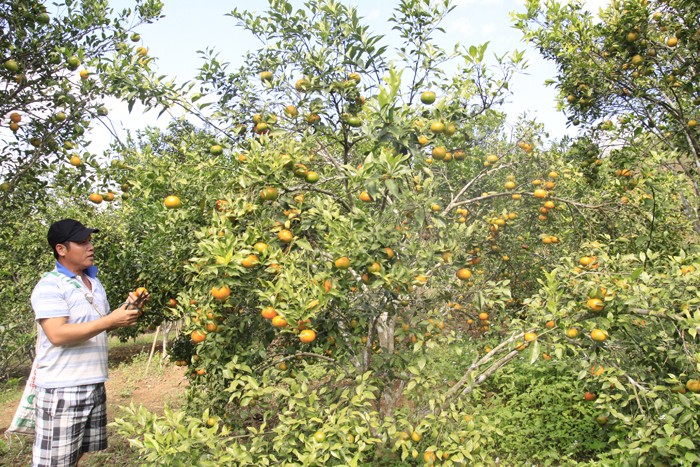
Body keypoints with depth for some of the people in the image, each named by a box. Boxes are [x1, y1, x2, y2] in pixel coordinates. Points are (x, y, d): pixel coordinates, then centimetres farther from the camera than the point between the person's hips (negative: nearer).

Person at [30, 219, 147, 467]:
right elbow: (57, 334, -22)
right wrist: (110, 321, -23)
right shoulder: (50, 286, -11)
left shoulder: (94, 282, 16)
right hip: (62, 390, -8)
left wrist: (126, 307, 4)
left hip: (95, 385, 8)